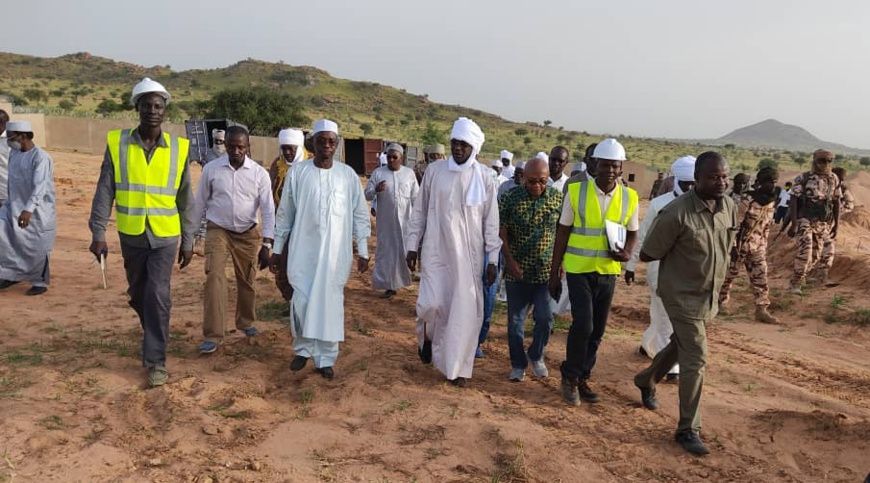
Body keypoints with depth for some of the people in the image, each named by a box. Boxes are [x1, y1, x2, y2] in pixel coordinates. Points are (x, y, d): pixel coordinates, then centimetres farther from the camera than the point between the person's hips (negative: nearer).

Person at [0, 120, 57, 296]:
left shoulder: (41, 157, -18)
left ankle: (40, 282, 19)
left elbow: (40, 186, -29)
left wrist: (28, 209, -39)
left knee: (37, 247, 2)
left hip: (38, 210, -7)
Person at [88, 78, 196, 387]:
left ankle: (155, 360, 3)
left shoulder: (178, 148, -4)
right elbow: (105, 191, -2)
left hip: (165, 236, -2)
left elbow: (185, 197, 2)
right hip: (131, 235, 2)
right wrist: (98, 232, -6)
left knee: (157, 296, -8)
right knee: (138, 295, 17)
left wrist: (188, 240, 3)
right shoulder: (117, 143, -4)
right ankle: (154, 336, 43)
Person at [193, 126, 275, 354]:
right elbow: (200, 203, 4)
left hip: (248, 233, 1)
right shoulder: (211, 169, -7)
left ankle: (246, 322, 35)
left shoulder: (259, 173, -8)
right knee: (214, 277, -13)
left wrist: (266, 245, -14)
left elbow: (268, 210, -8)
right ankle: (213, 335, -7)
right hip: (218, 231, -1)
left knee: (247, 280, 11)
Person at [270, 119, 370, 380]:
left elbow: (360, 215, 5)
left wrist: (363, 251, 3)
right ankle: (302, 348, 25)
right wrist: (277, 249, 7)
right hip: (303, 248, 0)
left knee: (330, 302, 5)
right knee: (302, 301, 2)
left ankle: (326, 358, 17)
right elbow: (285, 213, 6)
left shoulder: (348, 175, 0)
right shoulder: (297, 171, 0)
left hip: (335, 250, 0)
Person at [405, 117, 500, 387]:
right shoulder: (434, 170, -1)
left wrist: (492, 259, -1)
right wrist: (412, 246, 4)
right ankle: (427, 337, 26)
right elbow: (420, 211, 5)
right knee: (432, 303, -9)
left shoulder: (484, 177, -2)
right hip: (436, 250, 0)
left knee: (465, 311, 3)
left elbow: (491, 221, 1)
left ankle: (459, 367, 20)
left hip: (469, 254, 0)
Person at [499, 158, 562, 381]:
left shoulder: (558, 198, -2)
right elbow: (502, 232, -4)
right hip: (517, 271, 0)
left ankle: (536, 356, 28)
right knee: (515, 320, 7)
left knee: (544, 318, 0)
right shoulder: (511, 198, -7)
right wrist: (510, 261, -10)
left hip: (546, 271, 1)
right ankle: (518, 364, 25)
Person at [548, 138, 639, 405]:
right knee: (583, 325, -13)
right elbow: (563, 232, -2)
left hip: (608, 271, 3)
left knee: (597, 330, 11)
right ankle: (570, 377, 9)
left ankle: (583, 378, 29)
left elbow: (632, 234, 11)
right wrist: (554, 272, -2)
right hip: (579, 269, -3)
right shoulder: (576, 192, -8)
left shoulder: (629, 197, -1)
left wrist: (626, 253, -12)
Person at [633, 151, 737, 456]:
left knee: (680, 346, 23)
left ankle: (646, 381, 50)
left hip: (709, 296, 7)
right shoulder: (677, 213, -25)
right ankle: (688, 429, 9)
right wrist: (678, 255, -6)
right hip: (683, 296, -7)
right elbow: (647, 254, -16)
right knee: (695, 360, -6)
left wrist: (719, 282, 12)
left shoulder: (729, 207, -4)